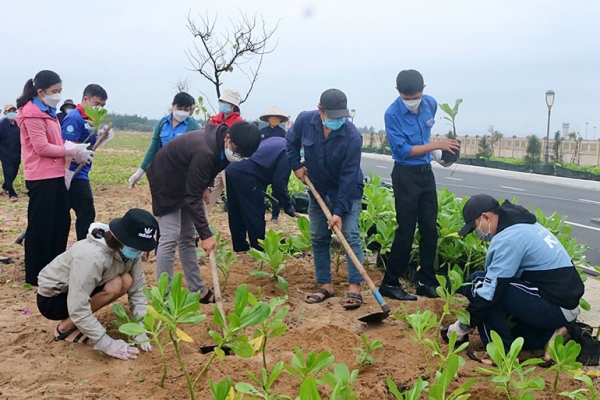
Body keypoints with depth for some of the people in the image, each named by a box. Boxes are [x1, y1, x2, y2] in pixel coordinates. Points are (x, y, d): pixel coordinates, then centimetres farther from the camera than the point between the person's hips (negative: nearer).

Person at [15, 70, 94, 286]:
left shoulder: (48, 112, 17)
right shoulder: (32, 113, -13)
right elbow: (42, 147, -18)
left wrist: (76, 148, 1)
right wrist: (72, 151, -14)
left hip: (55, 175, 10)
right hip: (41, 178, -10)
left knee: (61, 222, 15)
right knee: (41, 226, -2)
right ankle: (35, 274, 9)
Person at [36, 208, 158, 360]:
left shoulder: (129, 251, -13)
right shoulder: (92, 256, -35)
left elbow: (138, 290, -11)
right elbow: (78, 309, -36)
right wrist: (107, 343, -34)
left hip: (81, 292, 7)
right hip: (51, 299, -7)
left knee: (127, 281, -15)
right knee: (114, 286, -27)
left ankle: (79, 323, 3)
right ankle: (65, 327, -7)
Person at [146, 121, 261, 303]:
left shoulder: (218, 140, -11)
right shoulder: (205, 152, -37)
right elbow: (193, 197, -34)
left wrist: (204, 187, -1)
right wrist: (206, 235, -33)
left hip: (184, 180, 9)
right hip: (166, 181, -9)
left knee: (187, 238, 10)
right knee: (170, 237, -12)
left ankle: (198, 291, 16)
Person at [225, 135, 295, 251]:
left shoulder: (276, 141, 23)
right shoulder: (287, 152, -4)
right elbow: (279, 182, -9)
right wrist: (287, 205, 0)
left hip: (232, 169, 10)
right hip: (245, 175, -10)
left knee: (236, 212, 17)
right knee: (255, 214, 2)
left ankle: (240, 245, 29)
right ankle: (259, 248, 9)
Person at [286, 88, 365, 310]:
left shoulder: (352, 136, -29)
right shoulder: (304, 121, -18)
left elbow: (348, 177, -27)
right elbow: (291, 142, 6)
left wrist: (339, 211, -27)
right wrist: (296, 165, -3)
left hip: (347, 192, -4)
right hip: (318, 190, 4)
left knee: (350, 235, -11)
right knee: (318, 238, 6)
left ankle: (354, 287, -6)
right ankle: (325, 285, 16)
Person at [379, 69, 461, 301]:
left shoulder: (431, 104, 2)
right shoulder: (393, 114, -17)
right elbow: (403, 150, -20)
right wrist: (437, 145, -21)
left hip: (426, 172, 6)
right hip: (405, 175, -6)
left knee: (430, 228, 8)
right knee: (406, 230, -4)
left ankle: (426, 281, 18)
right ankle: (390, 283, 7)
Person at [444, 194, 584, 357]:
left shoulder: (508, 238, -18)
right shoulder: (521, 225, 12)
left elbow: (491, 290, -18)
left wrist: (464, 325, -6)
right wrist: (472, 307, 19)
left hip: (555, 308, -10)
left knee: (479, 282, -11)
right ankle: (547, 336, 8)